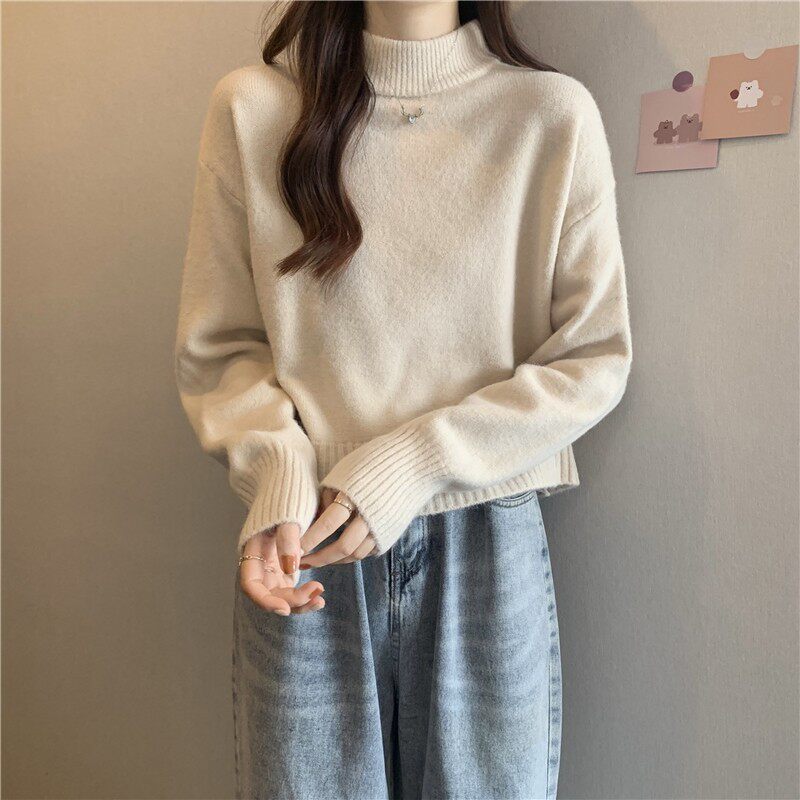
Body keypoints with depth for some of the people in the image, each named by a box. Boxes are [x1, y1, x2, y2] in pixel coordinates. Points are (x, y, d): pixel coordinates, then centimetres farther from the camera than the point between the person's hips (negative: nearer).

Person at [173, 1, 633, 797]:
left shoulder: (554, 112, -2)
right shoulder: (252, 106, 1)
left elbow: (595, 359, -1)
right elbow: (216, 346, 4)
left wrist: (414, 461, -12)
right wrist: (279, 474, -14)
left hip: (488, 551, 0)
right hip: (309, 553, 1)